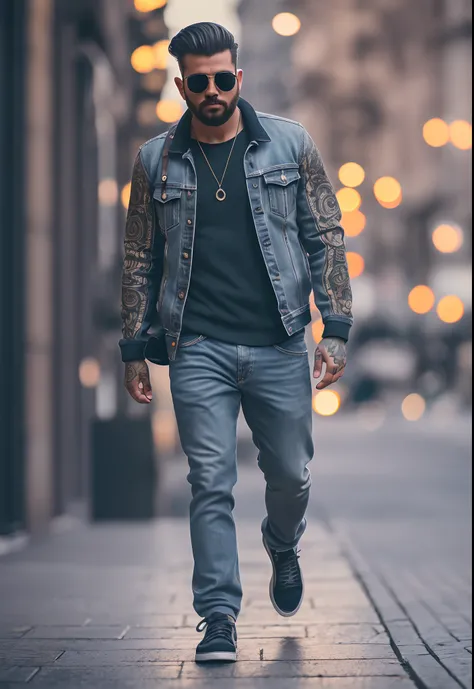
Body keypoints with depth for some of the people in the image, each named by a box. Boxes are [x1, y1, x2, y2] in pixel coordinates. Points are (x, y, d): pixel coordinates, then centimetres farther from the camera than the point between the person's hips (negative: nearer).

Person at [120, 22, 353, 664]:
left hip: (280, 345, 0)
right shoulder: (157, 161, 5)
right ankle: (219, 618, 4)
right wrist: (135, 348, 8)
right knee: (211, 483, -3)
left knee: (291, 474, 10)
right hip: (198, 349, 0)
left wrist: (336, 329, -3)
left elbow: (327, 239, 3)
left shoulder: (290, 144, 2)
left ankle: (283, 548, 43)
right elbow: (141, 259, 11)